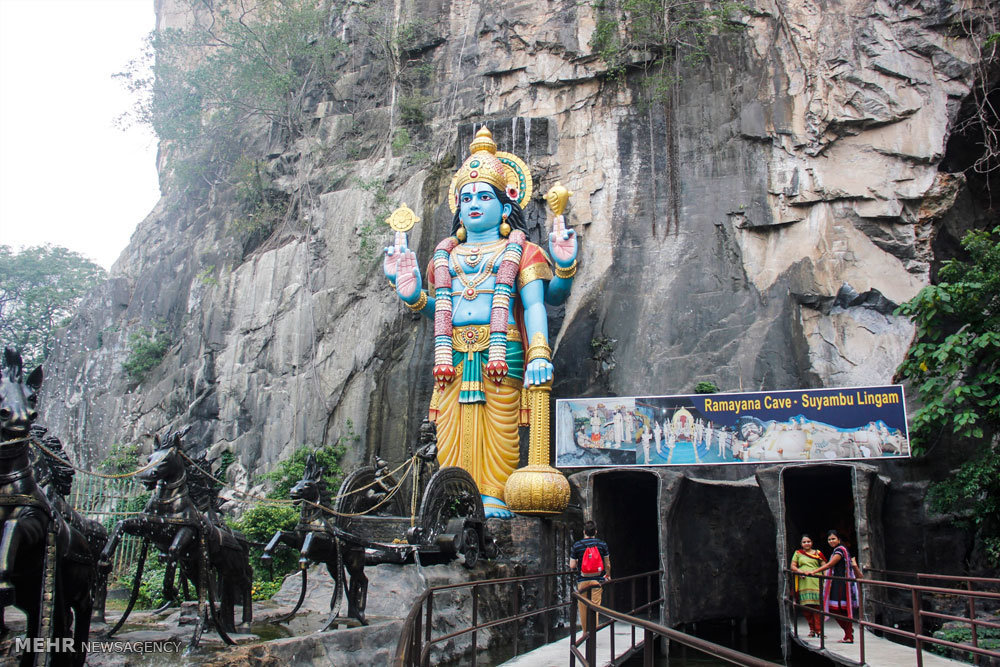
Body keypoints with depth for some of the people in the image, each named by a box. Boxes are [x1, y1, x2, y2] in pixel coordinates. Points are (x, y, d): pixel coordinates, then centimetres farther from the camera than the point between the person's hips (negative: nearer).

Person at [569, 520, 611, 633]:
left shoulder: (577, 545, -3)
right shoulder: (602, 544, 0)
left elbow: (572, 566, -4)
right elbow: (607, 564, 8)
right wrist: (608, 576, 25)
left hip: (582, 580, 0)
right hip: (597, 580, 0)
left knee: (583, 608, 10)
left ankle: (586, 633, 19)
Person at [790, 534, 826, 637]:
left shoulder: (817, 553, 15)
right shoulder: (798, 553, 17)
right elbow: (793, 566, 12)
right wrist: (800, 571, -7)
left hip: (816, 581, -1)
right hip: (804, 582, 1)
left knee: (817, 606, -11)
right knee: (806, 607, -3)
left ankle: (819, 630, -9)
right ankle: (812, 629, 7)